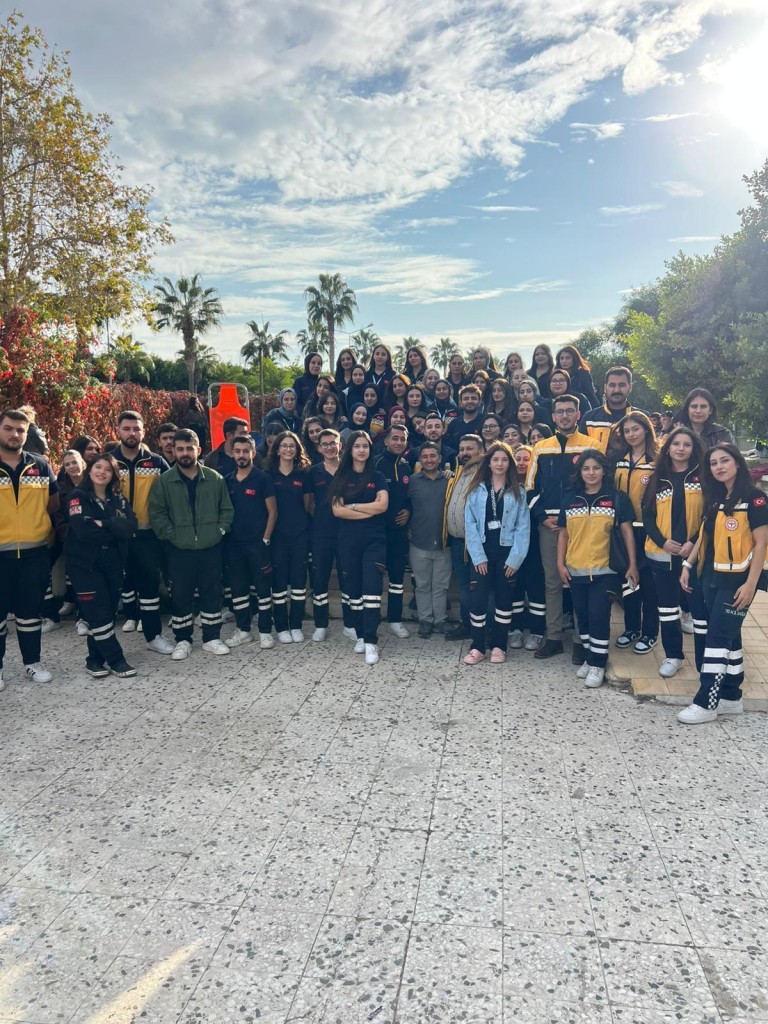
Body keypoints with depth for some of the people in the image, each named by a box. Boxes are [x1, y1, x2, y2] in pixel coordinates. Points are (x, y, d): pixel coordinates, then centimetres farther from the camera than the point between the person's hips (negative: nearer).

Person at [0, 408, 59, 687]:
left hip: (35, 552, 2)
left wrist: (34, 522, 7)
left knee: (30, 610, 11)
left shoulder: (41, 465, 4)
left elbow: (54, 504, 13)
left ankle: (32, 663, 23)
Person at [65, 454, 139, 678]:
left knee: (108, 612, 8)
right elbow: (83, 531, -20)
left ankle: (96, 658, 20)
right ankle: (115, 659, 4)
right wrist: (115, 531, -10)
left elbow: (132, 526, -7)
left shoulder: (118, 498, 9)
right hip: (84, 563, -5)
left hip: (112, 562, 5)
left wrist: (104, 524, -19)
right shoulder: (77, 496, -5)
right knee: (98, 613, -4)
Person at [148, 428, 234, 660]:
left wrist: (220, 530, -3)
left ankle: (212, 638, 21)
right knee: (181, 595, 7)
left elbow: (227, 509, 8)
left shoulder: (215, 478, 1)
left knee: (212, 593, 8)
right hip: (179, 550, -1)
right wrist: (172, 535, -7)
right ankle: (182, 640, 20)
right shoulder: (164, 481, -2)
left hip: (211, 548, 1)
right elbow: (156, 514, -2)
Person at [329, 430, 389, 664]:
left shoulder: (377, 477, 6)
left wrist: (352, 506, -6)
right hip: (348, 540, 1)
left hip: (374, 540, -1)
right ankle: (360, 635, 20)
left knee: (371, 590, -10)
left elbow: (382, 505, -9)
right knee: (353, 590, 7)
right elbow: (337, 510, -6)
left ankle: (371, 642, -10)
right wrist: (369, 510, -9)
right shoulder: (341, 478, 6)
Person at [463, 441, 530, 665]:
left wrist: (515, 557, -10)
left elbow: (522, 527, -2)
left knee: (503, 600, 7)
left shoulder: (518, 492, 4)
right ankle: (477, 647, 7)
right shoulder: (477, 490, 3)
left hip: (507, 553, 0)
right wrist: (478, 556, -10)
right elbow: (470, 524, -2)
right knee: (477, 599, -4)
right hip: (482, 553, 0)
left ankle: (499, 646, 18)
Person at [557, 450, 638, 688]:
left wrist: (632, 564, -4)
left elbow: (627, 531, -1)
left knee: (599, 616, -5)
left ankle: (598, 664, 7)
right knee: (583, 617, 12)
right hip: (576, 570, 4)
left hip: (605, 569, -3)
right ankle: (589, 658, 26)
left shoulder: (617, 498, -2)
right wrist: (560, 563, 3)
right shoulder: (571, 500, 7)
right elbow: (563, 534, 10)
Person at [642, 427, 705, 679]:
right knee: (667, 606, 8)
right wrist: (663, 541, -10)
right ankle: (673, 656, 20)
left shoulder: (702, 477, 2)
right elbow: (647, 515, 4)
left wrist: (694, 542, -15)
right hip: (661, 554, 2)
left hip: (694, 553, -2)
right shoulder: (657, 479, 8)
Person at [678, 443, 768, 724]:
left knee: (717, 637, -5)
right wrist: (688, 565, 7)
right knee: (728, 636, 13)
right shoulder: (714, 498, 11)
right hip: (710, 577, 7)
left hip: (736, 580, -7)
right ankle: (731, 697, 22)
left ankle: (706, 702, 2)